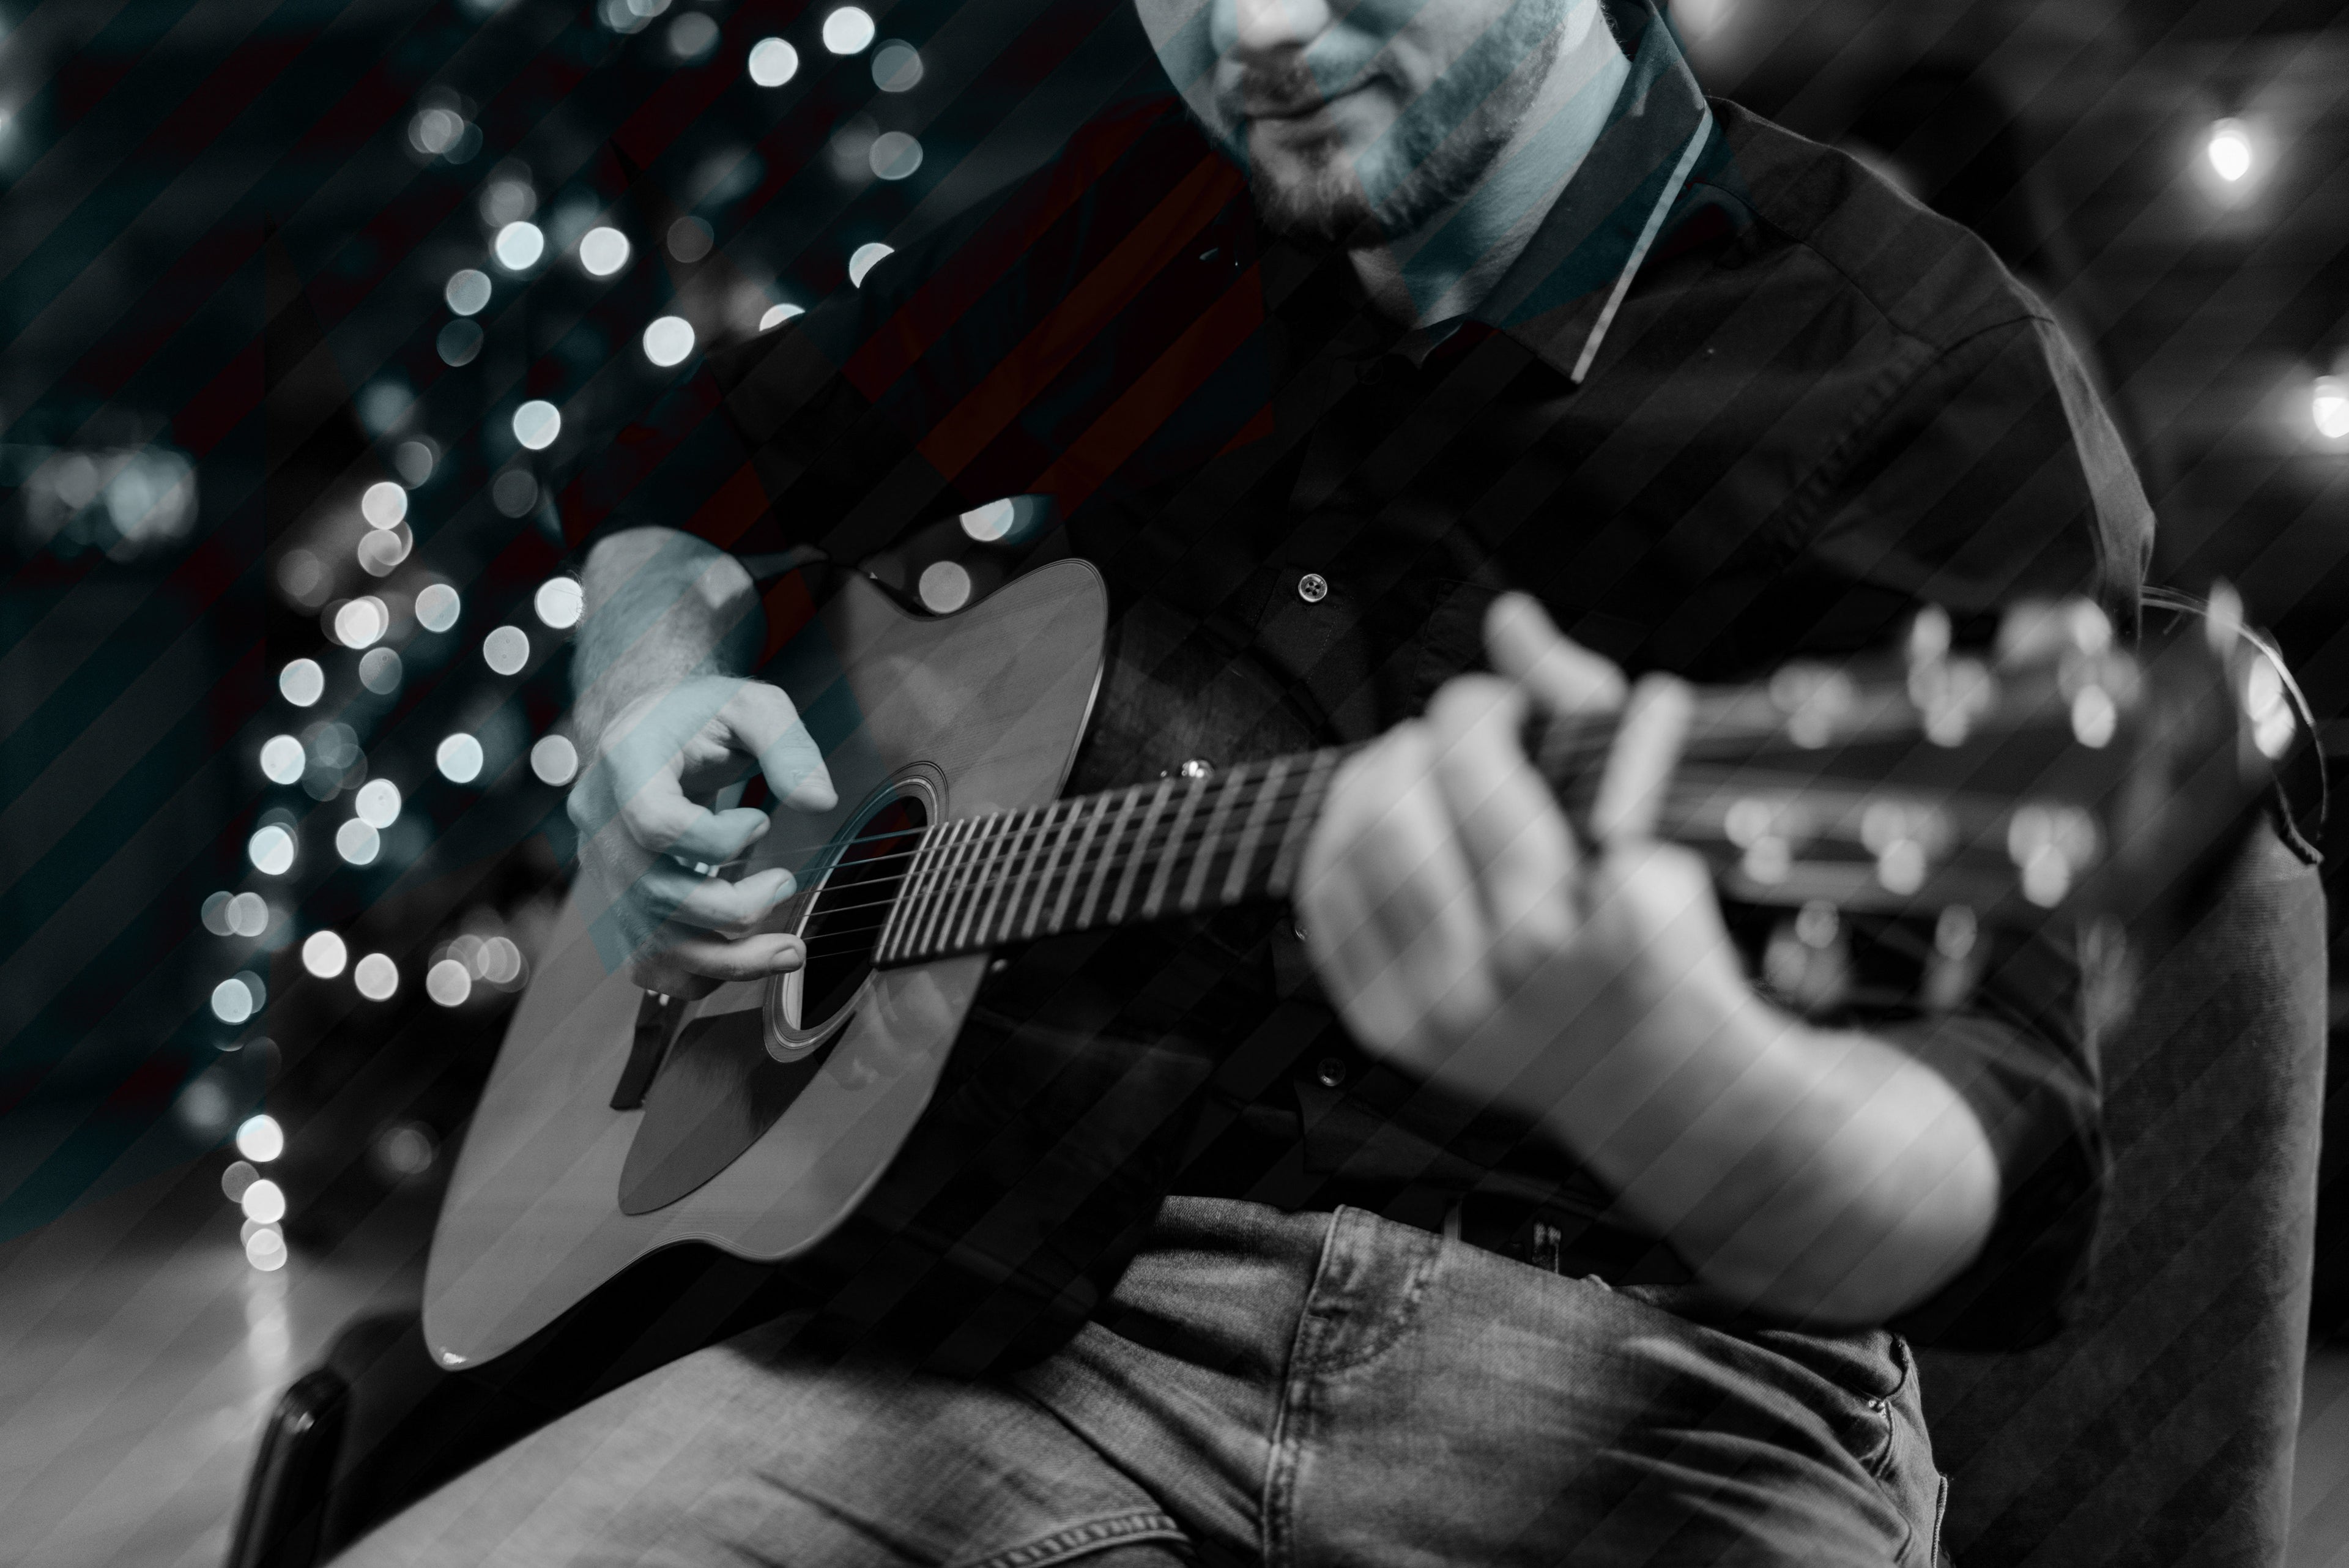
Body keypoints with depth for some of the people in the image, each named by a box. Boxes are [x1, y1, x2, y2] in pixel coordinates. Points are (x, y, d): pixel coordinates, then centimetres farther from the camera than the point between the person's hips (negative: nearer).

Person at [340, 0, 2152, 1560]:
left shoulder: (1945, 391, -8)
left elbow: (1973, 1201, -18)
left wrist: (1637, 1053, -40)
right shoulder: (1152, 220, 8)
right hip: (1048, 1316, 3)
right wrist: (651, 710, 1)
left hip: (1614, 1373, -2)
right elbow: (693, 491, 23)